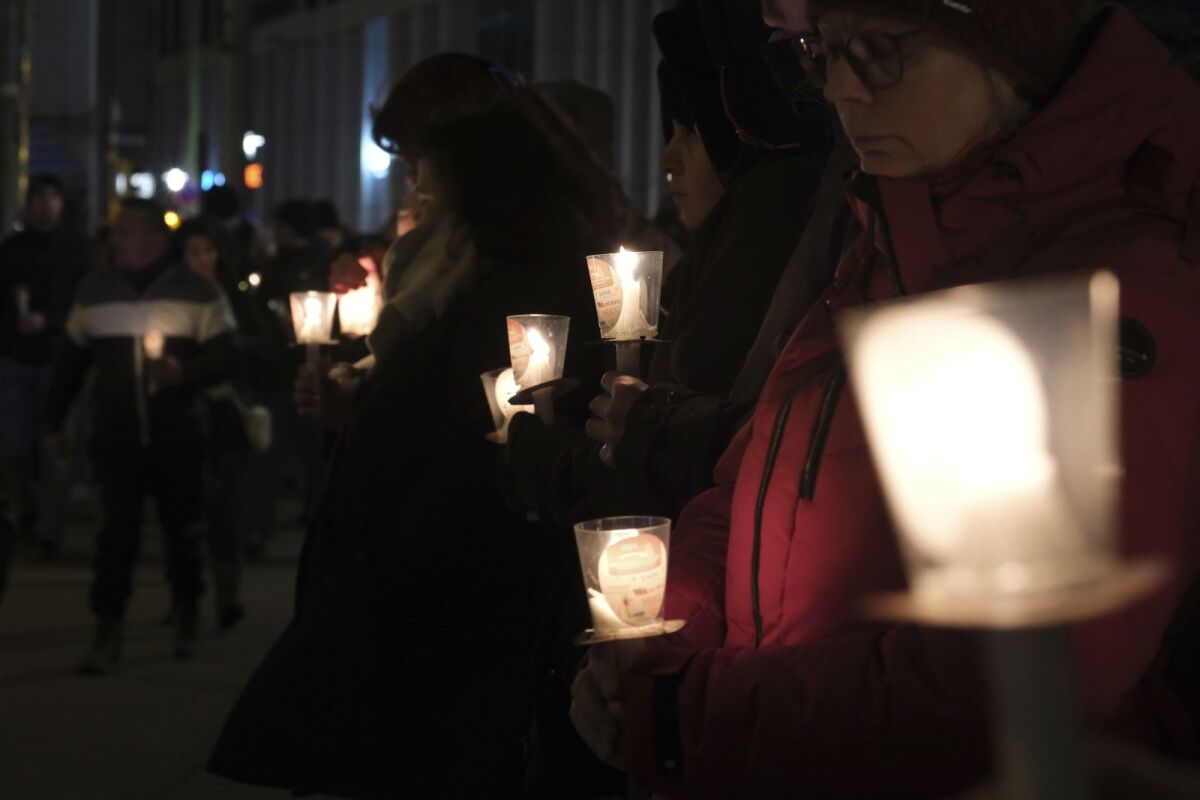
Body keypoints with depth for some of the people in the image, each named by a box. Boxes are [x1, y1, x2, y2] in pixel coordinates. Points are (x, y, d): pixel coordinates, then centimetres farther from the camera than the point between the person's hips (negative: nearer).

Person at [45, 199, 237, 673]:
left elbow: (225, 359, -3)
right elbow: (70, 360, 15)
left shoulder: (198, 292, 0)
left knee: (183, 535, 8)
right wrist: (54, 422, 15)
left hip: (179, 438, -1)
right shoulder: (94, 291, 8)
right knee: (115, 536, -6)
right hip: (115, 437, 1)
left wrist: (183, 372, -21)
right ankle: (107, 636, -4)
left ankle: (187, 622, 26)